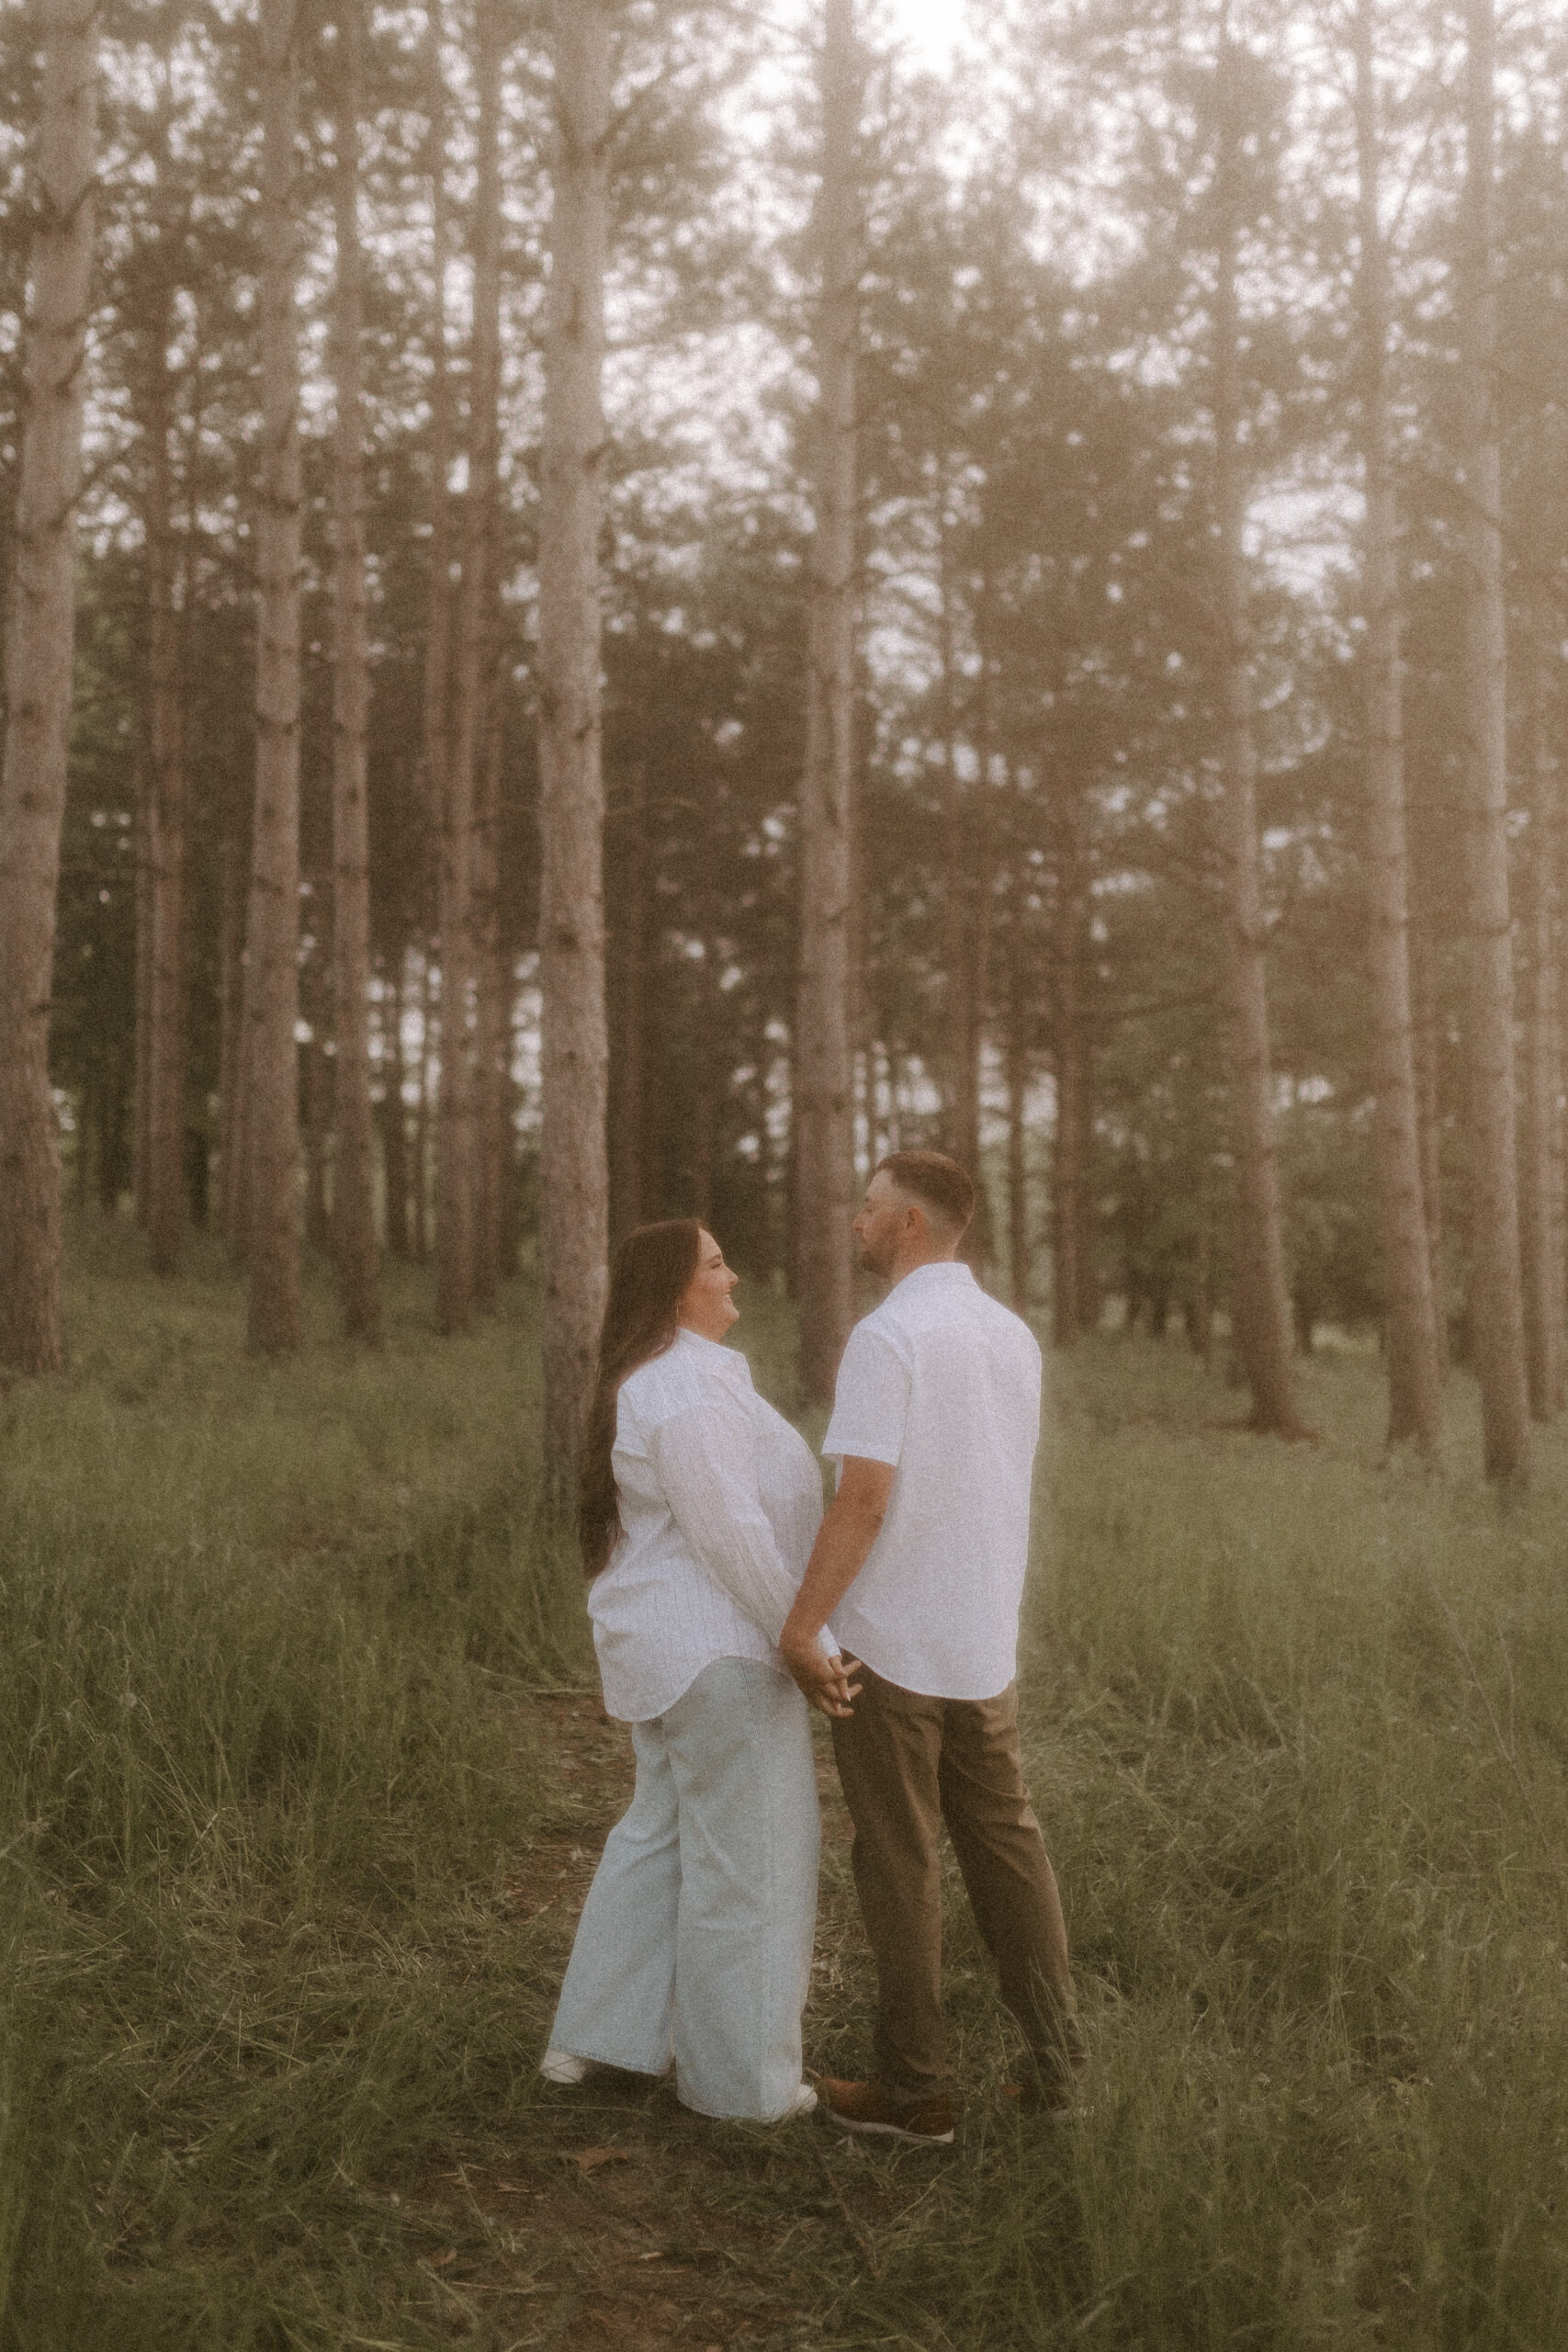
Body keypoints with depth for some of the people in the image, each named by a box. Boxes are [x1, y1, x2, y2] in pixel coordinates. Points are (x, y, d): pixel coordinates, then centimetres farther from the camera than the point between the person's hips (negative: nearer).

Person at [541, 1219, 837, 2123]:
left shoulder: (654, 1380, 12)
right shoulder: (688, 1392, -22)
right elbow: (733, 1534, -24)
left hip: (669, 1643, 11)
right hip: (718, 1650, -11)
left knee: (663, 1830, 20)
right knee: (743, 1858, 3)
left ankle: (595, 2035, 29)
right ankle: (738, 2077, 18)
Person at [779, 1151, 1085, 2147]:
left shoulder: (887, 1336, -17)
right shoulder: (1015, 1336, 7)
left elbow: (862, 1502, -22)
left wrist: (801, 1627, -15)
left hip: (890, 1643, -7)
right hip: (986, 1642, 7)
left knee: (901, 1865, 5)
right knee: (1006, 1846, 15)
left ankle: (916, 2088, 15)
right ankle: (1056, 2065, 19)